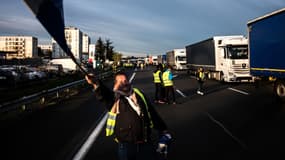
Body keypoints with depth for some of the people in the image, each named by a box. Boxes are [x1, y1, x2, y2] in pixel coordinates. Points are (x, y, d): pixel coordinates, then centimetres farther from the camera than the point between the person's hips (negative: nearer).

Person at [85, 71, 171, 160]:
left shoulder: (138, 94, 9)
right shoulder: (114, 98, -3)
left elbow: (152, 113, 16)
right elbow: (103, 94, -26)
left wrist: (163, 130, 18)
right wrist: (96, 84, -48)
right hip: (125, 146, -3)